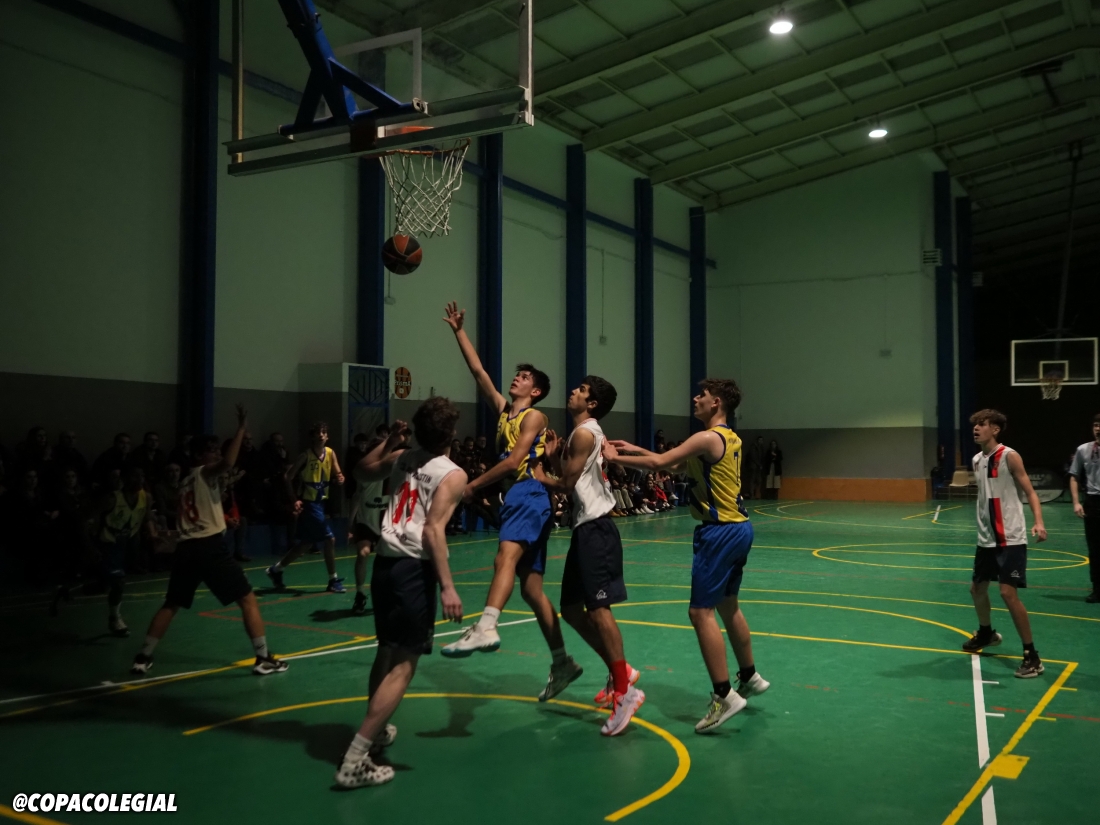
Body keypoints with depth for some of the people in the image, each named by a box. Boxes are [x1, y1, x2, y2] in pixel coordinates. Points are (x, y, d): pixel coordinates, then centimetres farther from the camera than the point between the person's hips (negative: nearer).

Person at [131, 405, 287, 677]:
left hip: (186, 547, 7)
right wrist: (241, 428, -25)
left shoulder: (186, 482, 22)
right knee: (248, 599, -1)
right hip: (210, 545, -7)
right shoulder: (205, 472, -2)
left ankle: (143, 658, 20)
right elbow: (228, 462, -25)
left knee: (170, 605, 20)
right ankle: (263, 659, -2)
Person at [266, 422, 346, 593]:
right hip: (308, 503, -7)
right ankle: (333, 581, 0)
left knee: (306, 543, 16)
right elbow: (288, 477, -10)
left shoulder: (331, 453, 1)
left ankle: (275, 570, 32)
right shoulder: (306, 456, -14)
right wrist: (295, 500, -18)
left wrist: (340, 478, -27)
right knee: (330, 539, -11)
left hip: (320, 502, 7)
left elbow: (337, 474, -2)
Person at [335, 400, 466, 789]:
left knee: (387, 652, 24)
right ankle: (355, 760, -10)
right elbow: (433, 529, -17)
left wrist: (389, 441, 34)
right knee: (403, 665, -5)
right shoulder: (453, 474, -6)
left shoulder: (401, 458, 14)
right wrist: (447, 586, -19)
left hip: (385, 561, 8)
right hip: (413, 568, -8)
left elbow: (363, 471, 33)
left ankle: (377, 731, 40)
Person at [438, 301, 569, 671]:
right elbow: (477, 370, 19)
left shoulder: (534, 417, 0)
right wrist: (458, 331, 18)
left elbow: (512, 461, -11)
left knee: (505, 557, -33)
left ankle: (485, 628, -54)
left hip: (530, 494, -8)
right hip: (514, 497, 9)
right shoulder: (503, 409, 20)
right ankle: (562, 661, 13)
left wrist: (473, 485, -8)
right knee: (531, 588, 7)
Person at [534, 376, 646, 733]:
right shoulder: (587, 434, 19)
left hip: (595, 529, -10)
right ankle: (620, 671, 20)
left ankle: (625, 690, -7)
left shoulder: (584, 432, -12)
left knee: (598, 609, -11)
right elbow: (570, 479, 19)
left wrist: (541, 479, 4)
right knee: (571, 608, 12)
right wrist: (554, 456, 8)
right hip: (586, 528, 10)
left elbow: (567, 484, -12)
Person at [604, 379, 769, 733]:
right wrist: (634, 449, 18)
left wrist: (615, 457, -9)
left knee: (701, 612, -8)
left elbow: (658, 463, -21)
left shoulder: (708, 438, -16)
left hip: (721, 532, -10)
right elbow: (676, 462, 20)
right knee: (727, 605, 22)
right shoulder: (730, 438, 14)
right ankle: (750, 676, 35)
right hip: (738, 527, 10)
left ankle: (724, 695, -7)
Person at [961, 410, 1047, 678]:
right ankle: (986, 633, 44)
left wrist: (1038, 522, -29)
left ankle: (1032, 656, -5)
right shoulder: (977, 460, 9)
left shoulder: (1009, 456, -12)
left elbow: (1030, 492, -14)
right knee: (977, 588, 18)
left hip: (1011, 539, -8)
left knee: (1008, 593, -15)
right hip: (986, 538, 8)